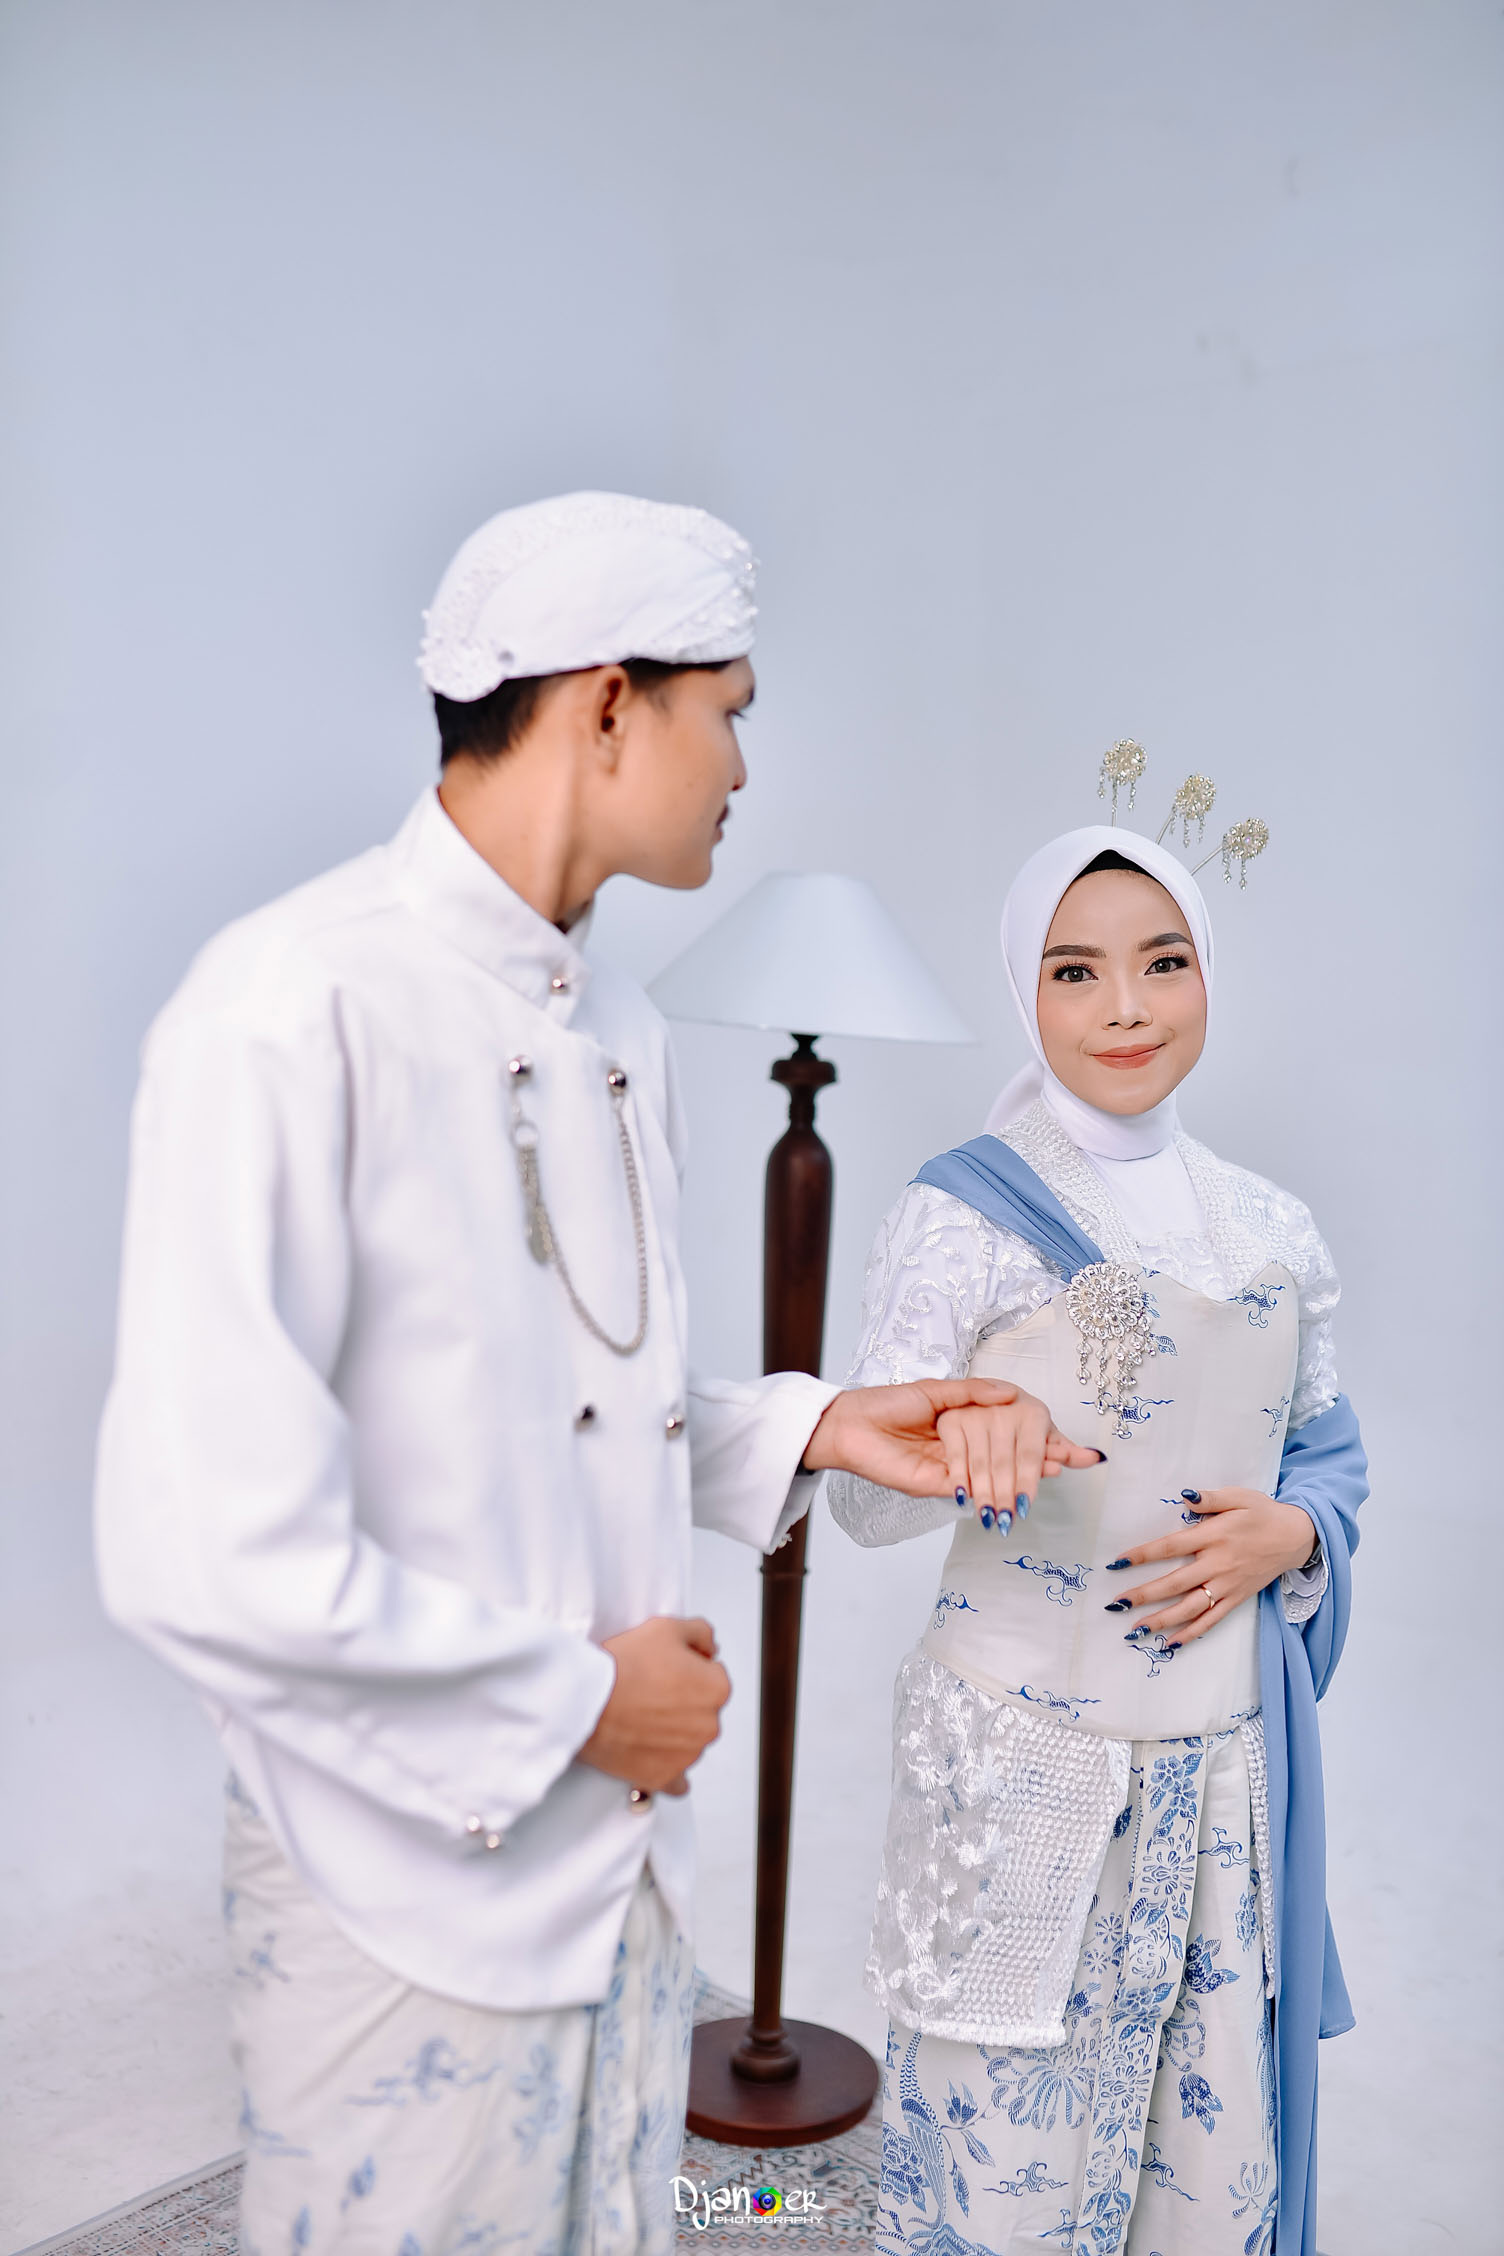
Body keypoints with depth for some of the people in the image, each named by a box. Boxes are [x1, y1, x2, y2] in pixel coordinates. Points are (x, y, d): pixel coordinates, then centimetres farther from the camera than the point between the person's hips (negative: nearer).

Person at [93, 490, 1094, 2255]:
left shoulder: (621, 1030, 7)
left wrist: (812, 1432, 0)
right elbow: (205, 1550, -27)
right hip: (415, 1895, -7)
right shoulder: (295, 1010, -21)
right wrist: (575, 1701, -17)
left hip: (625, 1859, 8)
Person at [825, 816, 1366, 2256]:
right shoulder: (963, 1214, -9)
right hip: (1026, 1747, -4)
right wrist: (949, 1446, -34)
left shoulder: (1272, 1233, 5)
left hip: (1227, 1754, 5)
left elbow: (1332, 1460, 13)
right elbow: (858, 1495, -13)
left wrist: (1286, 1534, -9)